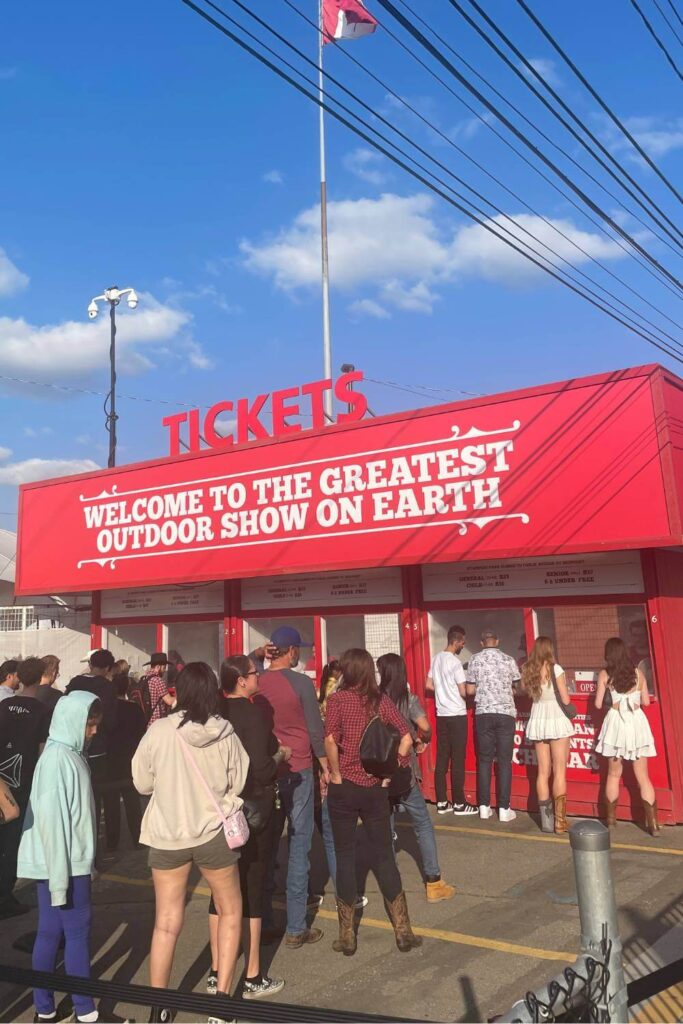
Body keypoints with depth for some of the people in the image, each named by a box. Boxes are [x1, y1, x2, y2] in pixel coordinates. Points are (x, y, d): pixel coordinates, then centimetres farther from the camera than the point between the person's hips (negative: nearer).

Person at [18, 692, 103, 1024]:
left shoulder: (69, 754, 8)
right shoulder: (58, 758, -20)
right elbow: (51, 819, -22)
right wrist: (60, 875, -20)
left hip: (71, 861, 8)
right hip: (62, 864, -8)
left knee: (51, 932, 14)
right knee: (77, 931, 2)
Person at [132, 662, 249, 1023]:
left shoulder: (158, 731, -14)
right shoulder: (226, 733, -12)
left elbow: (142, 784, -2)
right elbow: (239, 784, -2)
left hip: (166, 834, 1)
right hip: (213, 832, 0)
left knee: (166, 923, 15)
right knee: (230, 912, 20)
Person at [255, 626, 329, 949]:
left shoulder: (256, 683, -1)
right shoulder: (300, 682, -12)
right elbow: (315, 730, -7)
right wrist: (326, 766, 4)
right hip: (297, 770, -4)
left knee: (267, 844, 12)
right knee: (299, 844, 3)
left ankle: (264, 921, 20)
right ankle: (296, 928, 8)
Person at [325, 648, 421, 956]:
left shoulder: (337, 699, -9)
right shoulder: (381, 700, 0)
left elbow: (331, 740, -23)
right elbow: (406, 737, -6)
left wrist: (336, 774, -11)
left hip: (343, 788, -3)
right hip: (375, 788, 3)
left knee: (345, 857, 9)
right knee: (384, 855, 14)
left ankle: (347, 936, 18)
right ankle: (403, 931, 19)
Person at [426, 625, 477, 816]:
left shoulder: (436, 659, 7)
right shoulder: (455, 662, -15)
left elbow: (429, 685, 13)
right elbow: (463, 692, -13)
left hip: (441, 714, 7)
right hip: (457, 715, -7)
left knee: (441, 759, 8)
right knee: (458, 760, 0)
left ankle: (442, 802, 13)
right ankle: (459, 803, 6)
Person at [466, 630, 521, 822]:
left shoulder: (475, 659, 2)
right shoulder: (509, 660, 1)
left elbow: (470, 690, 4)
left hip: (483, 713, 1)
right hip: (506, 713, -1)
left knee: (484, 759, 8)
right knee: (504, 761, 3)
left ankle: (484, 806, 10)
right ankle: (504, 808, 4)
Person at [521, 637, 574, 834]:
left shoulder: (528, 670, 2)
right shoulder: (555, 669, -11)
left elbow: (525, 691, 7)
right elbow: (565, 700, -9)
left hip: (537, 722, 4)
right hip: (557, 721, -4)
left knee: (543, 771, 9)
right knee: (559, 771, 1)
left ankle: (546, 820, 11)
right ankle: (560, 821, 0)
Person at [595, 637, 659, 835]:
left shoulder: (604, 675, -4)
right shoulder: (637, 673, 2)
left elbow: (598, 704, -1)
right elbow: (646, 701, 9)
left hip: (616, 723, -1)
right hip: (637, 723, 1)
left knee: (614, 774, 14)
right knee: (643, 776, 7)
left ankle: (611, 819, 21)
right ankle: (653, 823, 3)